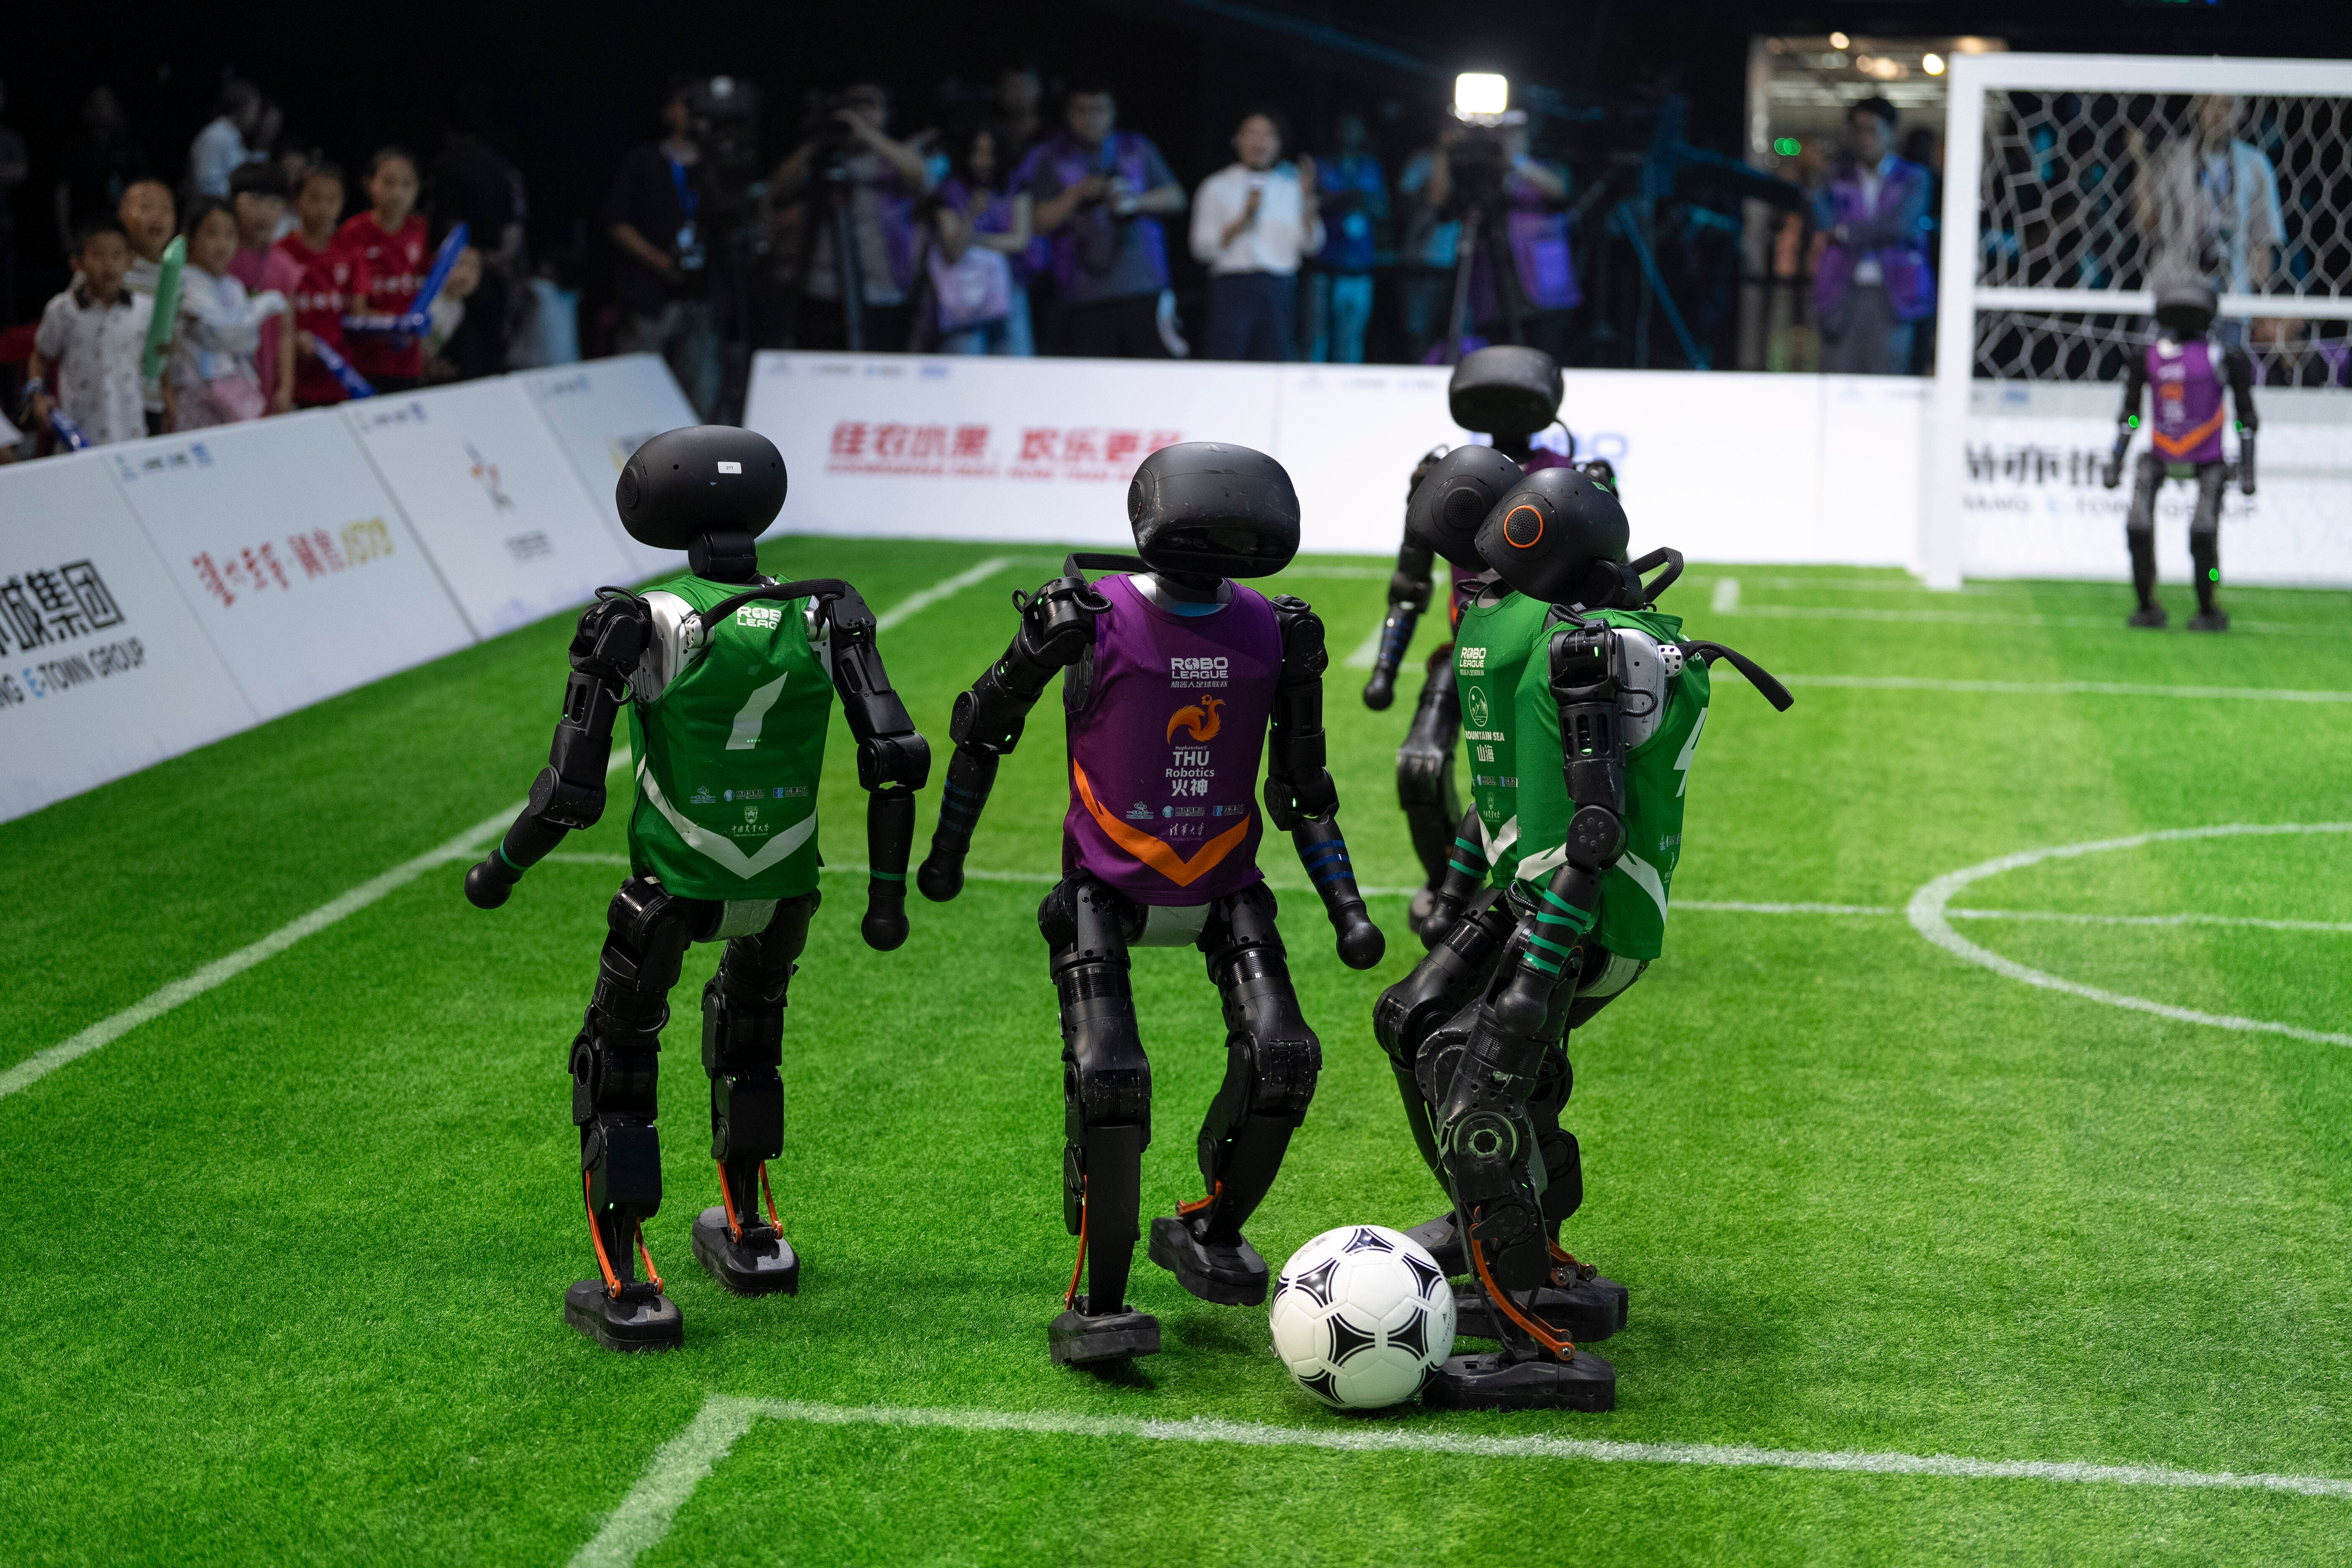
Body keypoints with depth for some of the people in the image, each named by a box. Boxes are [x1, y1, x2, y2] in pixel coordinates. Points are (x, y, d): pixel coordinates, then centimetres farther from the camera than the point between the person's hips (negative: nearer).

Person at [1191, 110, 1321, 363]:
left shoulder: (1290, 186, 14)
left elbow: (1310, 244, 6)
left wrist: (1307, 202, -7)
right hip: (1234, 287, -2)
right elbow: (1202, 249, 0)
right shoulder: (1218, 187, 8)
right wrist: (1243, 222, -10)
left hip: (1280, 290, 2)